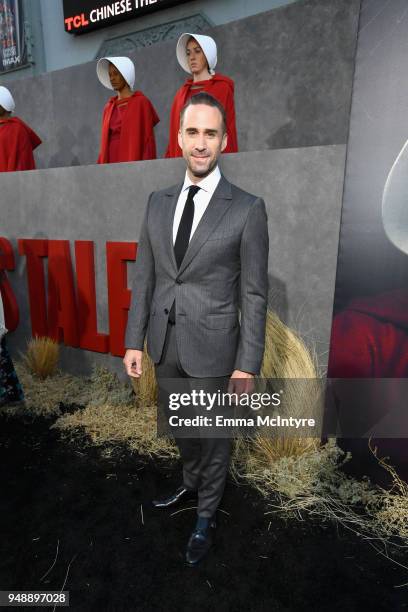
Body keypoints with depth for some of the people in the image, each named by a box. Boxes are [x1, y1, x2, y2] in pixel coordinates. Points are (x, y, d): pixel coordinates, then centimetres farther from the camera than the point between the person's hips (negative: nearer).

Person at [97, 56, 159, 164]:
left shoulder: (141, 102, -1)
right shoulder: (108, 107, 15)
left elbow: (148, 140, -7)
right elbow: (105, 142, 16)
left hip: (133, 164, -5)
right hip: (110, 162, 5)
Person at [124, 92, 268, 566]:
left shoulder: (247, 209, -9)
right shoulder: (157, 203, 4)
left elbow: (254, 295, -10)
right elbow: (144, 278, 6)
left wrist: (247, 365, -10)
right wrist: (134, 340, 4)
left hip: (212, 347, -4)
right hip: (164, 345, 5)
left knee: (213, 435, 16)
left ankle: (206, 515, 43)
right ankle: (190, 483, 55)